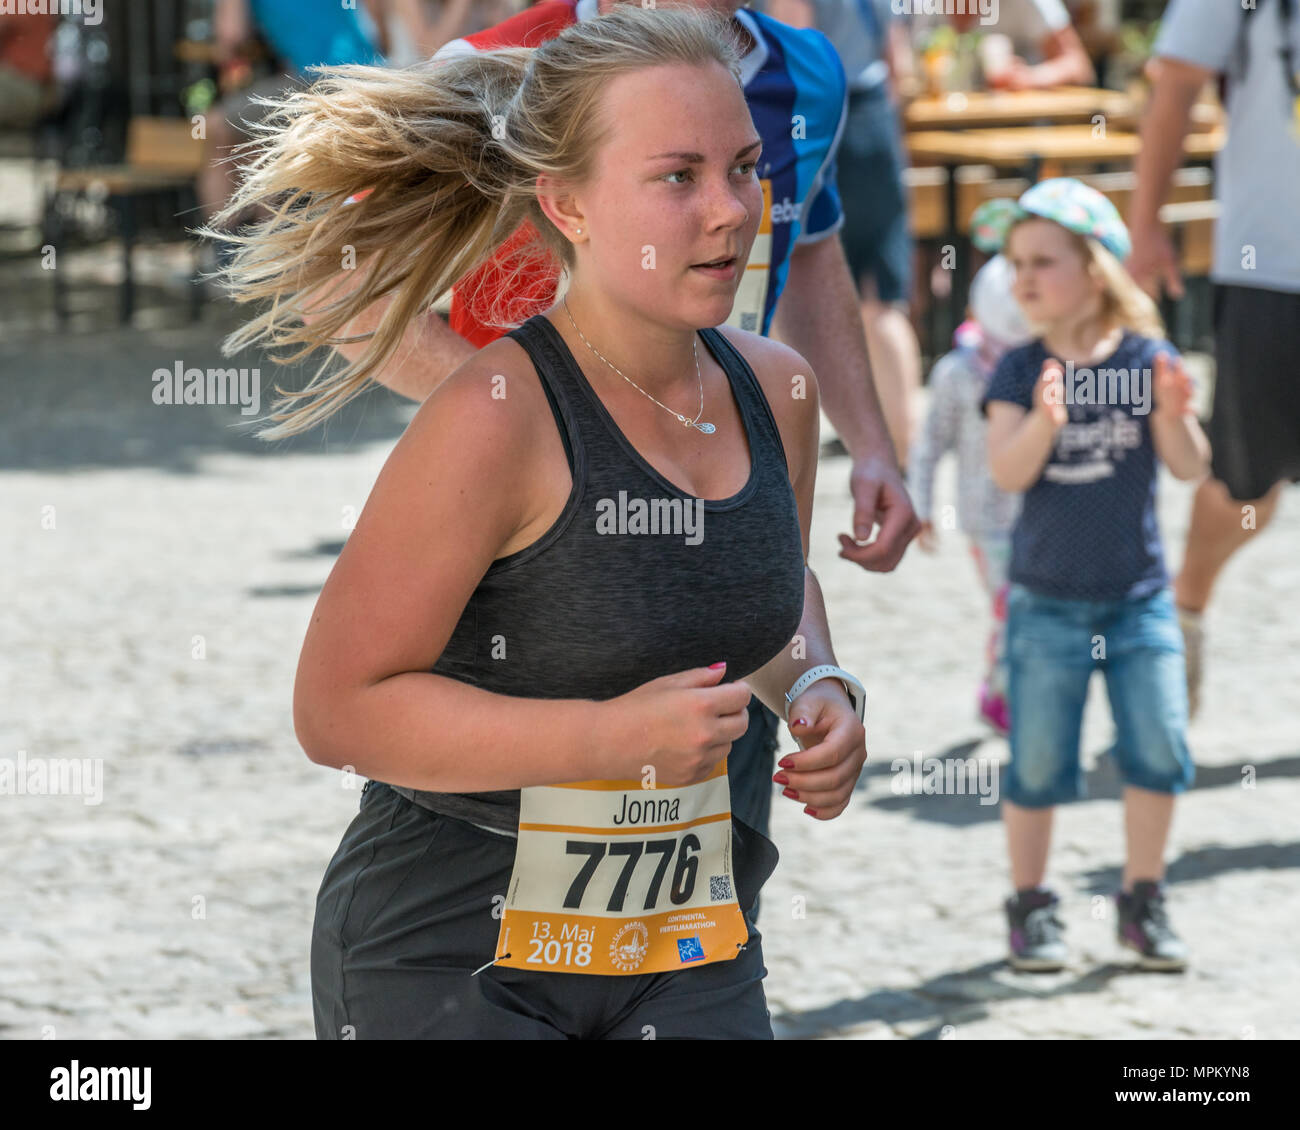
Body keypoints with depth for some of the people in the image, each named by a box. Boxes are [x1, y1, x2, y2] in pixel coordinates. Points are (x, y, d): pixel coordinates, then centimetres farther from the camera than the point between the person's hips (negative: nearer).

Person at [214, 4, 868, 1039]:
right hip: (450, 959, -5)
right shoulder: (496, 418, -20)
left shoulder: (776, 390, 2)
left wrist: (818, 687, 3)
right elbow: (338, 708, -18)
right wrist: (613, 737, -24)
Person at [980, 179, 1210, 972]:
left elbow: (1190, 468, -5)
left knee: (1159, 752, -1)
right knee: (1038, 762, 2)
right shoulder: (1022, 372, -3)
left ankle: (1144, 901, 15)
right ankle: (1030, 907, 15)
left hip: (1139, 599, 1)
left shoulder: (1147, 360, -2)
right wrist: (1044, 422, -33)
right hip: (1047, 601, -1)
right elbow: (1007, 471, -15)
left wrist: (1173, 415, -25)